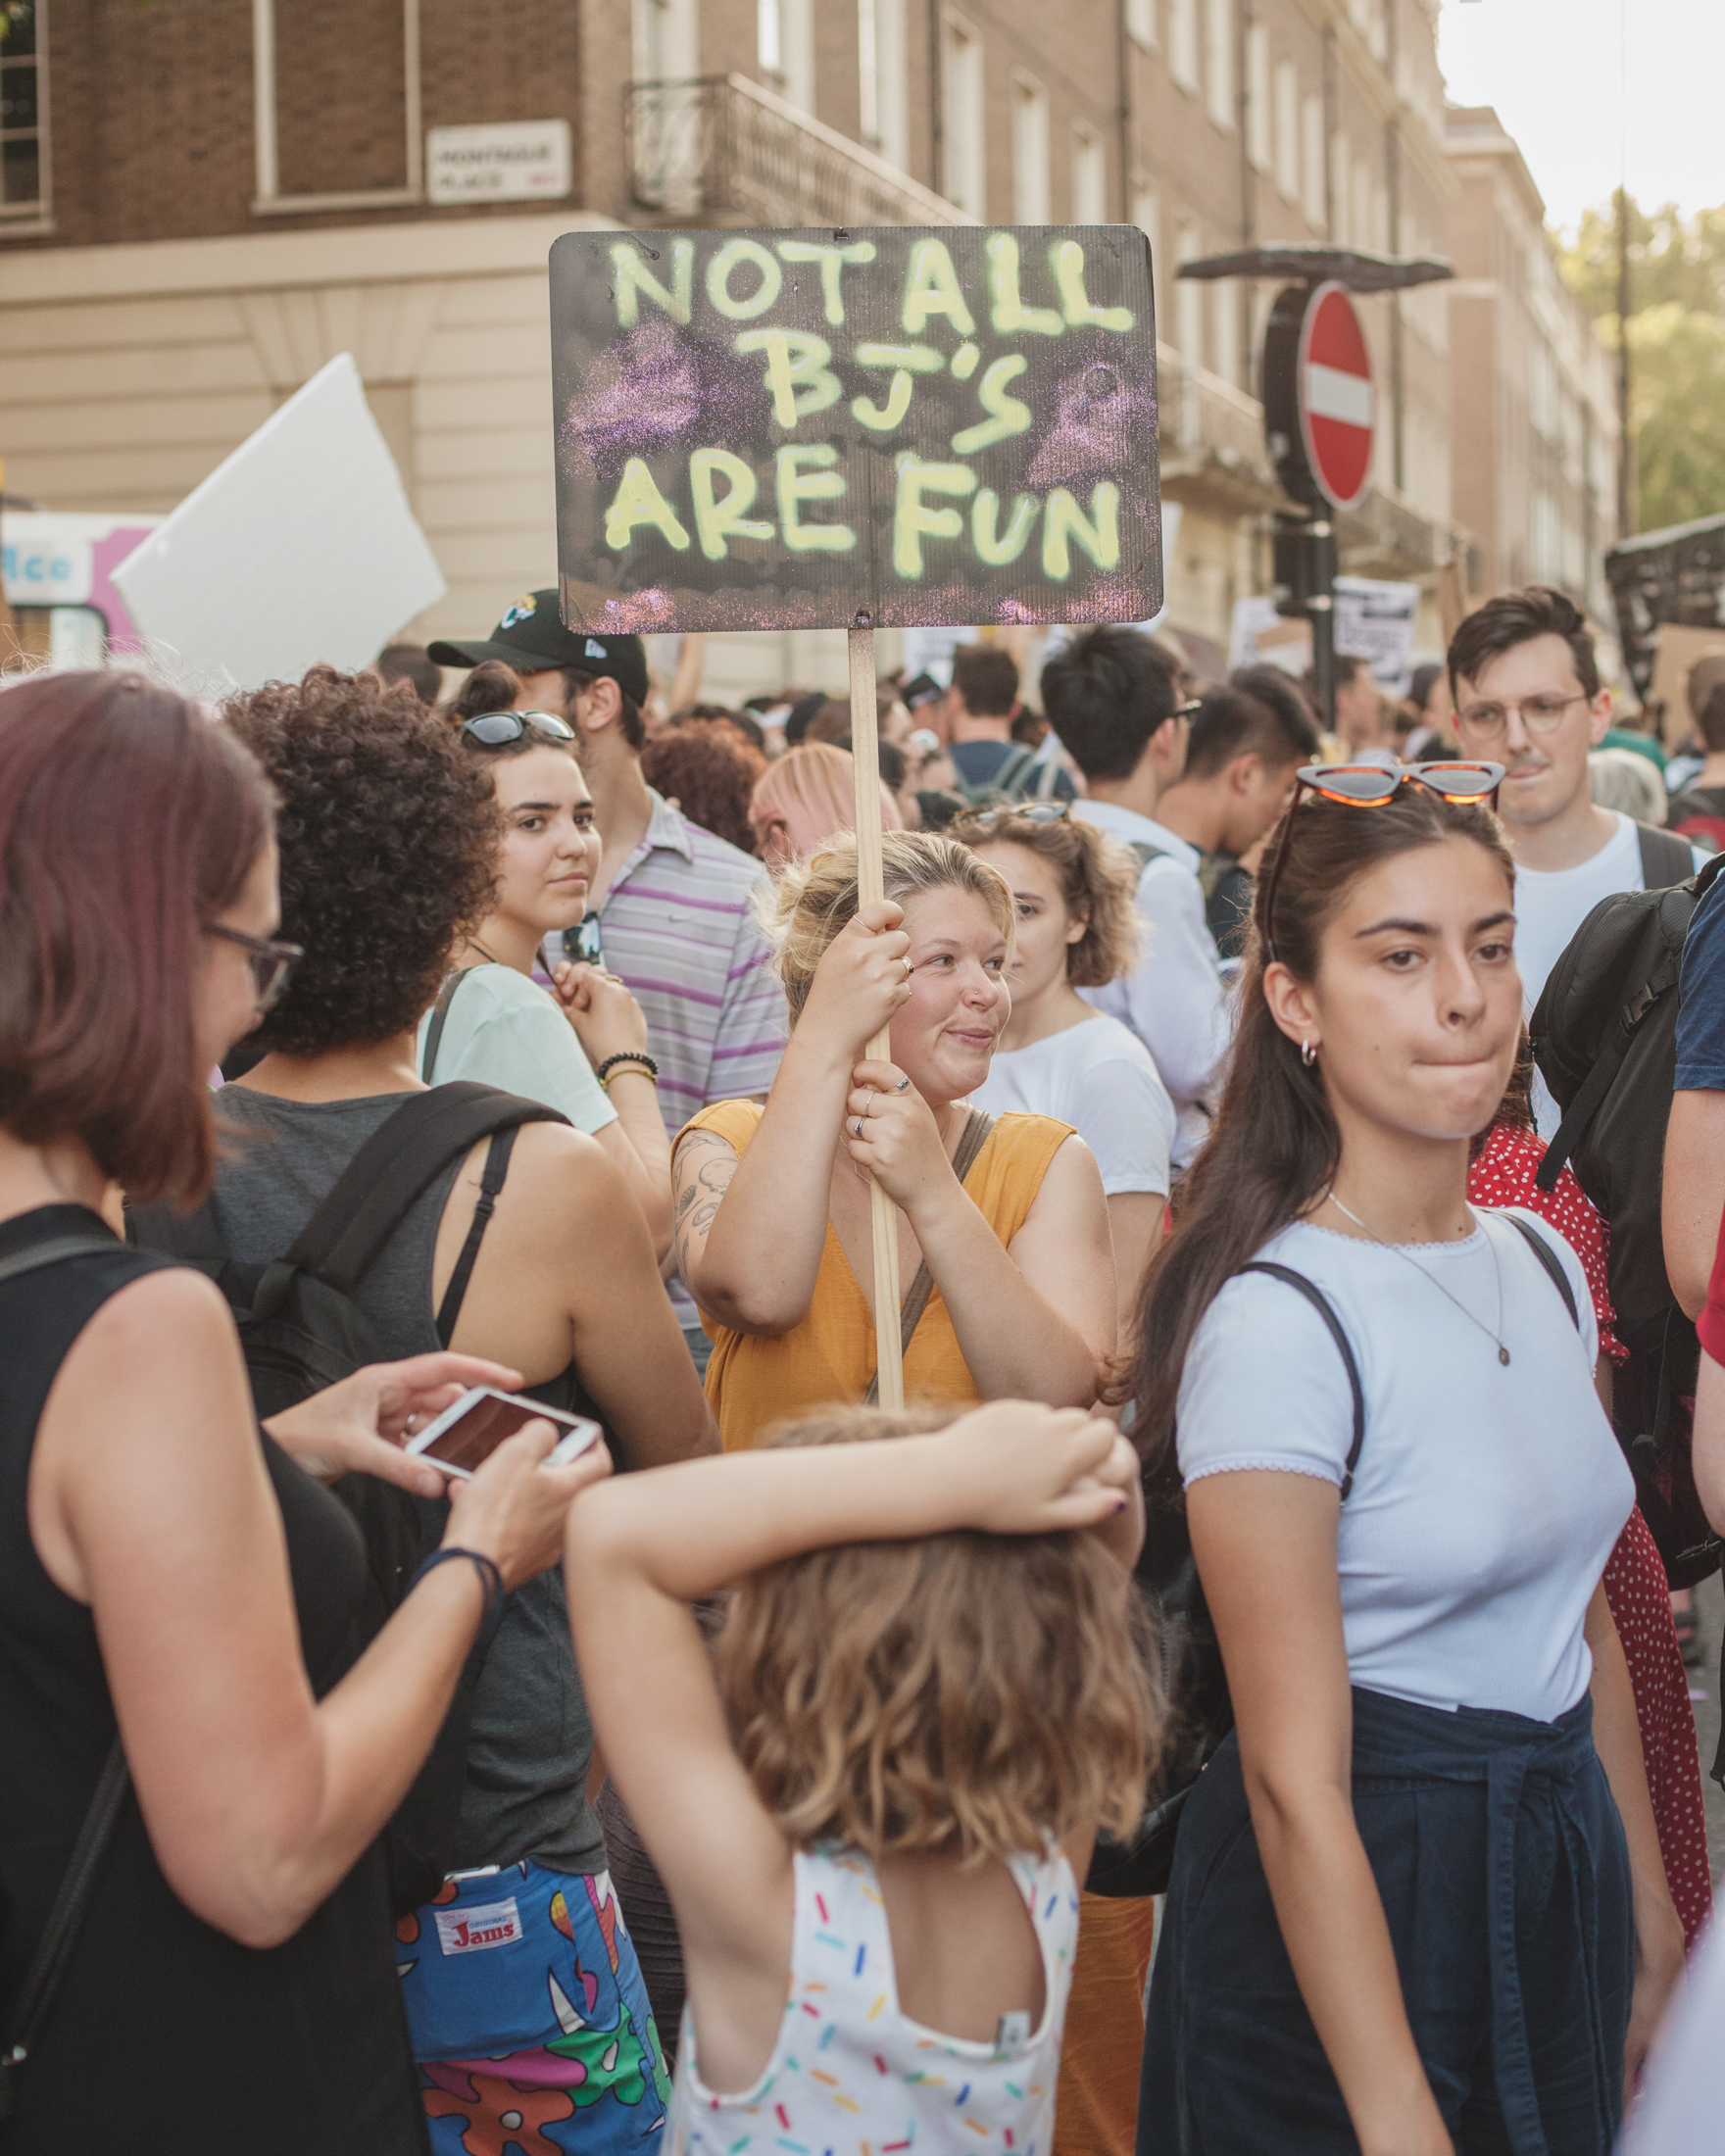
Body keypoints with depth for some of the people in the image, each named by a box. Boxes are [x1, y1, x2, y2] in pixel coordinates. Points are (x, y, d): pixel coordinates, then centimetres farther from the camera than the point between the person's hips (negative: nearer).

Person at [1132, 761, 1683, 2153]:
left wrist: (1651, 1921, 16)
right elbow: (1295, 1783, -22)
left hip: (1558, 1868, 7)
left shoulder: (1543, 1267, 3)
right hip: (1354, 1904, -7)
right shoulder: (1280, 1323, -22)